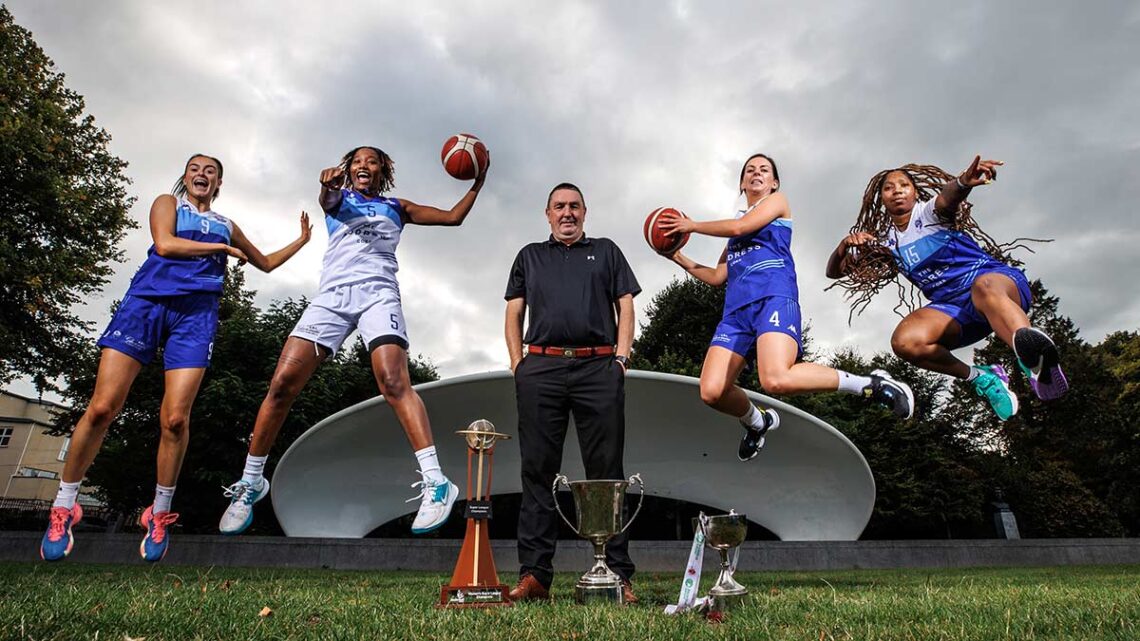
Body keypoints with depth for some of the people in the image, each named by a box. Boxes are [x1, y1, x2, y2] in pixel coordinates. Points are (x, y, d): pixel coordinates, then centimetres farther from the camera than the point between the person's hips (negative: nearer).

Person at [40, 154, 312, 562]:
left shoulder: (226, 225, 27)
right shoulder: (167, 203, 18)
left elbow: (265, 263, 37)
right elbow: (165, 244, -2)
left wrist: (302, 240, 35)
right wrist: (221, 248, 4)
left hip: (196, 313, 2)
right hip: (146, 301, -1)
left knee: (175, 419, -11)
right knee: (102, 408, -10)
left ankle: (160, 514, 5)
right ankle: (63, 506, 7)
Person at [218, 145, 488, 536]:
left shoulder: (397, 208, 24)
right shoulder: (338, 199, 22)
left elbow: (453, 217, 23)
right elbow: (328, 199, -3)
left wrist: (476, 183, 13)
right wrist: (329, 182, -27)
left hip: (378, 294, -1)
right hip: (332, 295, 2)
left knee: (393, 382, -24)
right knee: (282, 383, -8)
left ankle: (434, 482, -30)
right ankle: (251, 481, 8)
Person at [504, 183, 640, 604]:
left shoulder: (606, 251, 21)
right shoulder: (529, 256, 24)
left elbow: (625, 305, 13)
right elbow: (514, 313, 17)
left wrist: (621, 356, -1)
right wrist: (517, 363, 4)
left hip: (599, 368, -1)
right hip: (541, 368, 1)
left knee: (606, 472, -2)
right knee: (538, 472, -1)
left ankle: (618, 576, 3)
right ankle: (533, 575, 3)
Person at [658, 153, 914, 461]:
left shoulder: (778, 201, 16)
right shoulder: (736, 220, 33)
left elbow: (739, 227, -2)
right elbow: (717, 276, 32)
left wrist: (692, 225, 10)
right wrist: (680, 259, 28)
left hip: (773, 296, -6)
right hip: (736, 308, 6)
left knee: (776, 380, -34)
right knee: (711, 392, -12)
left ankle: (871, 384, -13)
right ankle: (758, 423, 20)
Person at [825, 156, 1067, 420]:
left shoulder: (928, 211, 2)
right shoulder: (884, 242, 14)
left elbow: (947, 198, -24)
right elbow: (834, 271, 11)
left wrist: (963, 182, -49)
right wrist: (845, 245, -11)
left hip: (995, 278, -4)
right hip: (951, 306, 4)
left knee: (985, 289, -42)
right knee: (905, 342, -28)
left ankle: (1037, 362, -71)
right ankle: (981, 378, -7)